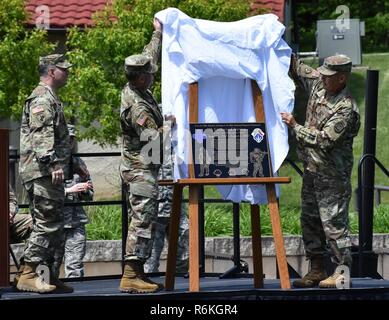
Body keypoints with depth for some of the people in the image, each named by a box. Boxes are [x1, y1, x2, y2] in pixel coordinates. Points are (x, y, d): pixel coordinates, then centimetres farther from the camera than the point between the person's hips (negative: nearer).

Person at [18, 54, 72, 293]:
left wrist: (68, 164, 31)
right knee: (47, 224, -13)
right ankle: (29, 275, -15)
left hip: (47, 174, 11)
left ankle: (46, 275, 13)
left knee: (54, 226, 11)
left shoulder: (50, 98, 24)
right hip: (43, 173, -11)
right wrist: (53, 164, -30)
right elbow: (42, 134, -22)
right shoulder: (42, 98, -10)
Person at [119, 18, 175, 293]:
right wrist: (168, 123, -9)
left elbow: (149, 58, 21)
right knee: (143, 221, -11)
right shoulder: (137, 106, -23)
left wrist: (158, 34, 26)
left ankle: (138, 273, 12)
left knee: (142, 221, 11)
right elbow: (154, 139, -23)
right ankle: (131, 277, -14)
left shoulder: (135, 90, 6)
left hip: (138, 169, 10)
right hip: (141, 170, -10)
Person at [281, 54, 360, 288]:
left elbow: (324, 140, -25)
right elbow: (297, 69, 19)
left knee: (333, 221, -8)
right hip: (312, 170, 9)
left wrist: (295, 126, -19)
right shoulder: (319, 84, 3)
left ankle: (343, 272, -3)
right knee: (310, 219, 13)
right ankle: (317, 270, 21)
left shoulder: (346, 109, -21)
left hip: (332, 174, -9)